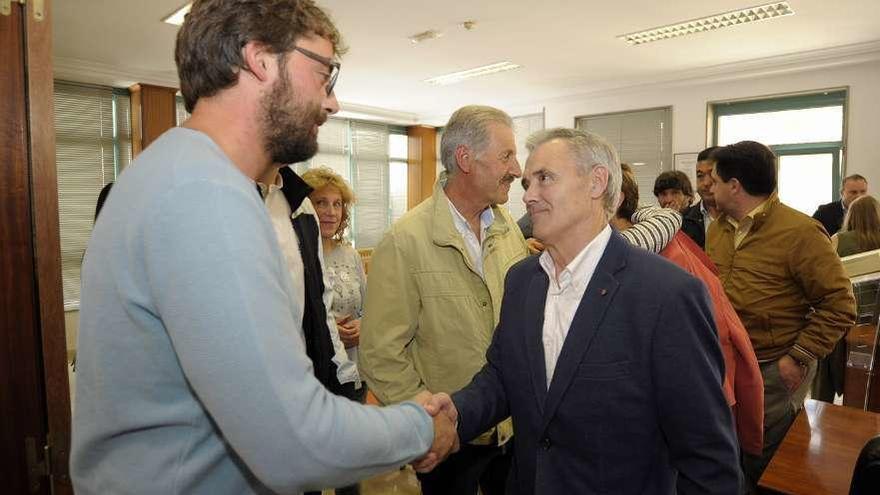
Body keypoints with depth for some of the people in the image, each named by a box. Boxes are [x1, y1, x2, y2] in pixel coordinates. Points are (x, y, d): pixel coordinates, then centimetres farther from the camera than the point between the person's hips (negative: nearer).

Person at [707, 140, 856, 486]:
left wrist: (799, 358, -16)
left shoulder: (799, 232, -15)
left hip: (774, 370, -6)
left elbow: (839, 303, -13)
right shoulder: (717, 228, 5)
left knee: (764, 468, 12)